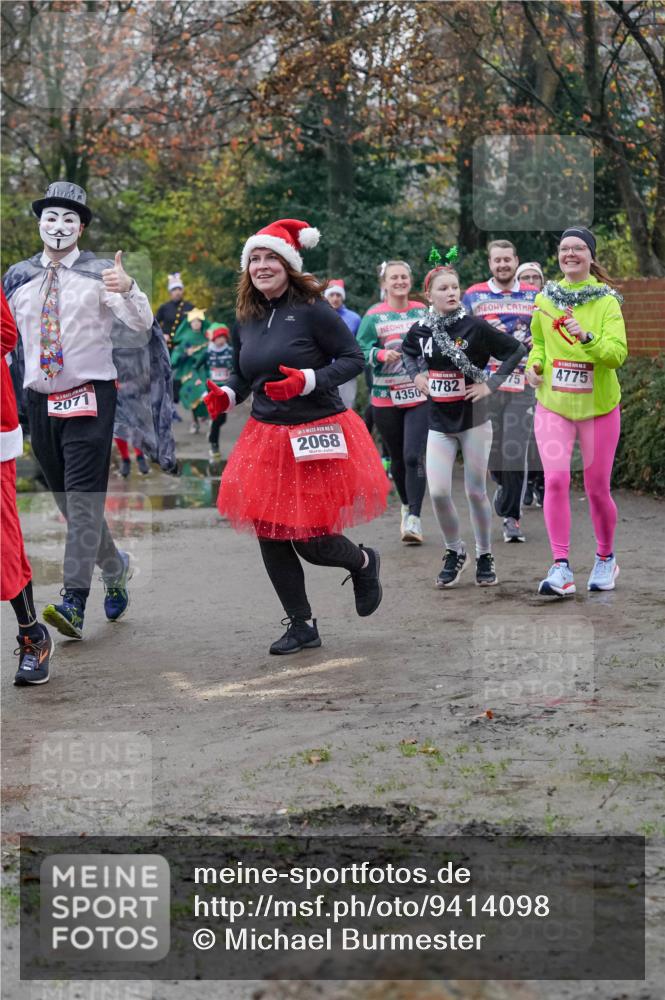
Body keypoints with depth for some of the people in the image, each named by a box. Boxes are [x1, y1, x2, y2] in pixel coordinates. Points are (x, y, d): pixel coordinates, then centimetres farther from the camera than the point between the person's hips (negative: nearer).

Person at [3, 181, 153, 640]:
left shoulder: (101, 272, -4)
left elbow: (142, 325, -16)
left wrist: (127, 288, -35)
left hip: (90, 396, -5)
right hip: (40, 399, 5)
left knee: (83, 499, -12)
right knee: (66, 499, 13)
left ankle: (73, 604, -17)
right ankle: (115, 565, 36)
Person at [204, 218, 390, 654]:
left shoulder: (312, 310, -13)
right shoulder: (246, 322, 5)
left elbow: (354, 358, -12)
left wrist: (308, 381, -24)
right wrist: (226, 396, -3)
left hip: (317, 439, -6)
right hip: (266, 440, 6)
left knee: (312, 542, -4)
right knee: (271, 537, 6)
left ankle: (364, 563, 32)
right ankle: (302, 626, 23)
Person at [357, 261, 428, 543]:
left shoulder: (423, 312, 6)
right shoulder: (374, 316, 0)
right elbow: (361, 350, -7)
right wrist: (381, 354, -25)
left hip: (419, 395, 0)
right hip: (386, 398, 0)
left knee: (414, 456, -14)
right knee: (397, 458, 12)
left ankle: (413, 518, -13)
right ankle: (407, 506, 34)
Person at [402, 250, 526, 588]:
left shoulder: (474, 327, -11)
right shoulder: (420, 329, 0)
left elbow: (517, 350, -6)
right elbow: (408, 352, 24)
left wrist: (491, 384, -11)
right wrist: (416, 375, 6)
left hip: (473, 420, -3)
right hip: (439, 423, 3)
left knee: (476, 491, 4)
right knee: (438, 492, -6)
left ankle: (485, 556, 22)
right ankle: (454, 551, 16)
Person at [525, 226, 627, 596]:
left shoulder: (606, 301, -6)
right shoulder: (545, 298, 5)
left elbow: (618, 354, -17)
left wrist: (586, 337, -32)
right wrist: (534, 364, 3)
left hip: (598, 407, -2)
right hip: (553, 404, 2)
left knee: (597, 489, 5)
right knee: (556, 479, -15)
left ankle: (606, 559, 29)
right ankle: (561, 568, -13)